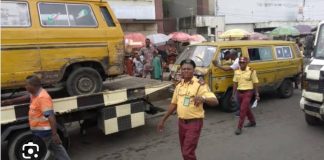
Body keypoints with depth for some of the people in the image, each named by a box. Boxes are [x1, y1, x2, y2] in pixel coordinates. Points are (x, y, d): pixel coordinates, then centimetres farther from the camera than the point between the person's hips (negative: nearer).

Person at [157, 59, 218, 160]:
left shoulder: (199, 85, -13)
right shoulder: (179, 86, 6)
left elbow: (215, 101, -22)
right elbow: (173, 104, 15)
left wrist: (203, 98, -44)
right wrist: (163, 120, 14)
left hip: (194, 123, -6)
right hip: (181, 122, 7)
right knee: (185, 151, 18)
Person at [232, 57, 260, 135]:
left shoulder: (251, 71, -8)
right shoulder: (236, 71, 4)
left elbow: (255, 84, -4)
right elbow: (235, 83, 8)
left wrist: (257, 95, -4)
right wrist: (233, 94, 4)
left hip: (248, 92, -5)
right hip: (240, 92, 5)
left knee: (243, 109, -10)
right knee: (246, 108, 19)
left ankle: (239, 128, -4)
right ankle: (252, 122, 41)